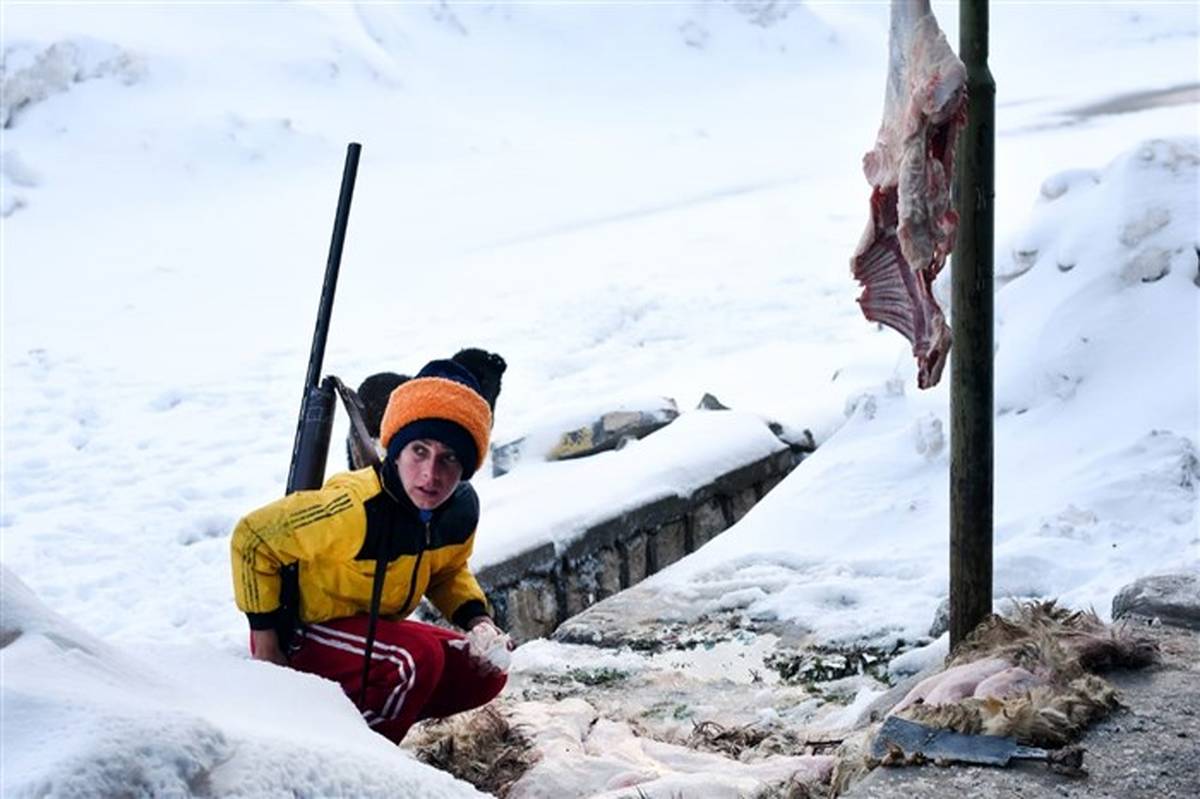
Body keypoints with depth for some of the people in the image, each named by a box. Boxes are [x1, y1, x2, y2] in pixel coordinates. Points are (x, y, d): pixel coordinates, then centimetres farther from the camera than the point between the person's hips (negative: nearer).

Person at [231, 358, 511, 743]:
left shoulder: (461, 509, -11)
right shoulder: (356, 509, -34)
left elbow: (448, 572, 11)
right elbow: (252, 540, -23)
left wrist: (478, 621, -9)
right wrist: (265, 646, -19)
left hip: (370, 631, 8)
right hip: (299, 635, -8)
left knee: (485, 672, 0)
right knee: (417, 658, -30)